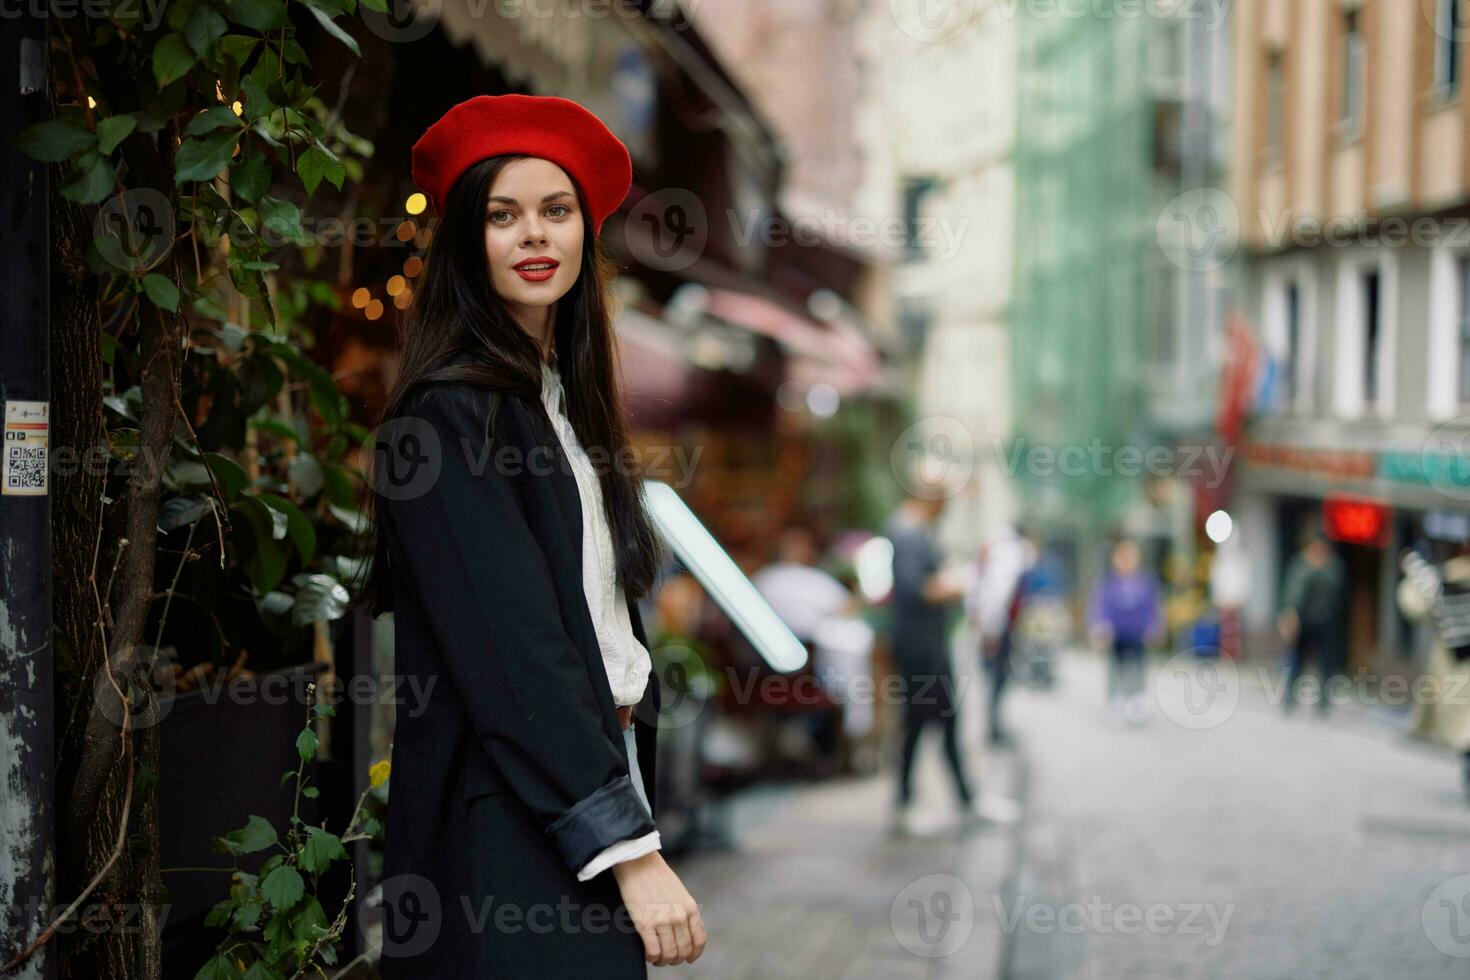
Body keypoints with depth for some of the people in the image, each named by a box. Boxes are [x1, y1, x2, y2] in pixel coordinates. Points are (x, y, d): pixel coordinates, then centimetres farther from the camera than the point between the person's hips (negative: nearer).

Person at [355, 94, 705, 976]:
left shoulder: (566, 397, 15)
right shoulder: (451, 411, -12)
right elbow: (511, 648, -20)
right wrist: (629, 848, -23)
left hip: (600, 765, 8)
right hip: (510, 829, -8)